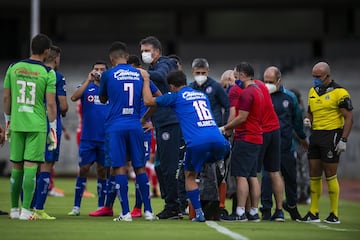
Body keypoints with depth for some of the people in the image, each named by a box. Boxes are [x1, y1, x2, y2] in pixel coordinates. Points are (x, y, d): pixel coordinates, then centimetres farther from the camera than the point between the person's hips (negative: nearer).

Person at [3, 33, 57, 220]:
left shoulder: (13, 68, 5)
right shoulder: (48, 73, -5)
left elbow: (6, 98, 9)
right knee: (30, 166, -3)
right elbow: (50, 104, -7)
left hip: (16, 125, 3)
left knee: (16, 167, 11)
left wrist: (7, 122, 21)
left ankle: (14, 209, 17)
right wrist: (53, 130, 0)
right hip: (37, 126, -3)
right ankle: (25, 210, -5)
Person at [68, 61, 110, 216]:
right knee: (83, 170, -2)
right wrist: (88, 80, -18)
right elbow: (74, 97, -15)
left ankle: (101, 206, 13)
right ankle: (76, 207, 2)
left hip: (106, 138, 1)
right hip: (87, 138, -1)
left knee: (103, 171, 6)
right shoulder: (87, 88, 5)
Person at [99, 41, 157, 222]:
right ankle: (148, 211, 10)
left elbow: (103, 99, 14)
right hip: (135, 126, 3)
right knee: (140, 167, 10)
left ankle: (125, 212, -7)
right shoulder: (140, 74, 8)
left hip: (115, 127, -3)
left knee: (119, 167, -2)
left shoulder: (108, 75, -3)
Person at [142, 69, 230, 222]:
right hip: (217, 139, 4)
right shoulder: (202, 95, 27)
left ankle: (199, 213, 5)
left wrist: (146, 81, 29)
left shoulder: (176, 97, 10)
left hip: (197, 142, -4)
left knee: (190, 176, 14)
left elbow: (148, 101, 13)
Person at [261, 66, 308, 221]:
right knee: (266, 176, -9)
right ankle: (266, 208, 0)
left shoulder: (289, 97, 6)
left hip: (286, 144, 3)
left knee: (290, 176, 13)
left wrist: (302, 138, 26)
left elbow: (297, 118, 18)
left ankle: (291, 205, 34)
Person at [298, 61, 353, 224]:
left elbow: (348, 118, -10)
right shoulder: (312, 92, 13)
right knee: (314, 175, 7)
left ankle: (334, 214, 3)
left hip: (331, 135, -7)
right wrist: (307, 120, 1)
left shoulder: (339, 93, -9)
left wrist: (343, 140, -16)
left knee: (330, 175, -4)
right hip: (315, 136, 7)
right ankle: (313, 213, 12)